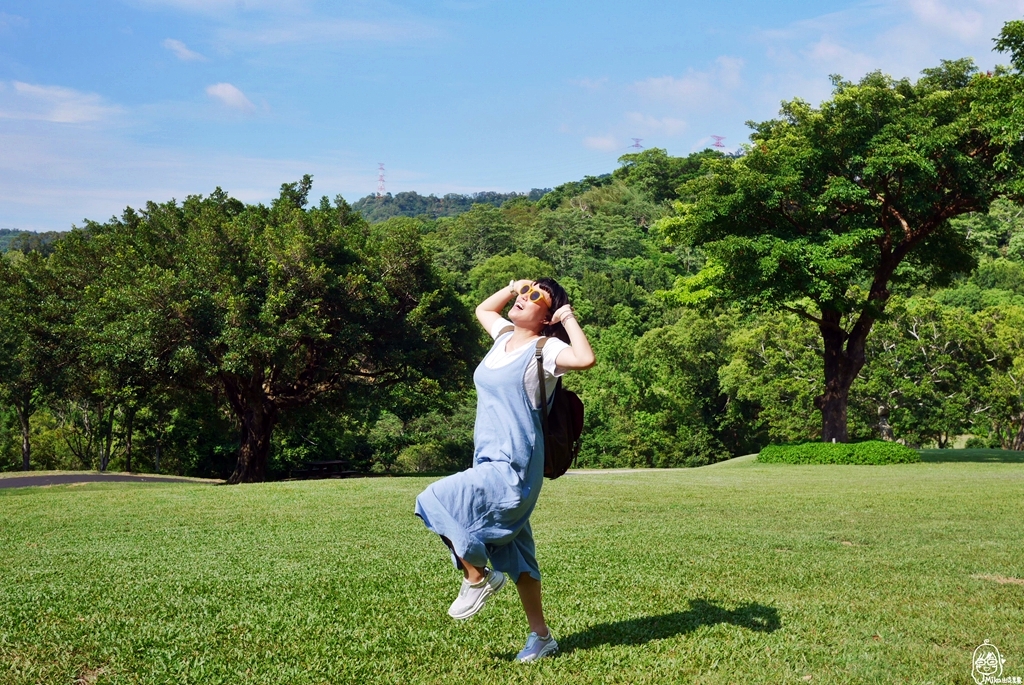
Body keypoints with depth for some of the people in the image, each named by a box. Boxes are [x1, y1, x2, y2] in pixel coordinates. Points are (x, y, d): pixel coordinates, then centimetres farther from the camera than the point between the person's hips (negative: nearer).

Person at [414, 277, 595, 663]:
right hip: (491, 464, 9)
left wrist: (569, 317, -18)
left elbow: (585, 359, -31)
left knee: (437, 501, -21)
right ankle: (541, 636, 25)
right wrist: (512, 287, 17)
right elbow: (482, 309, 32)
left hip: (513, 468, -9)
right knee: (513, 556, 14)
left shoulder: (544, 349, -11)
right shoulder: (505, 336, 12)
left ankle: (477, 577, -1)